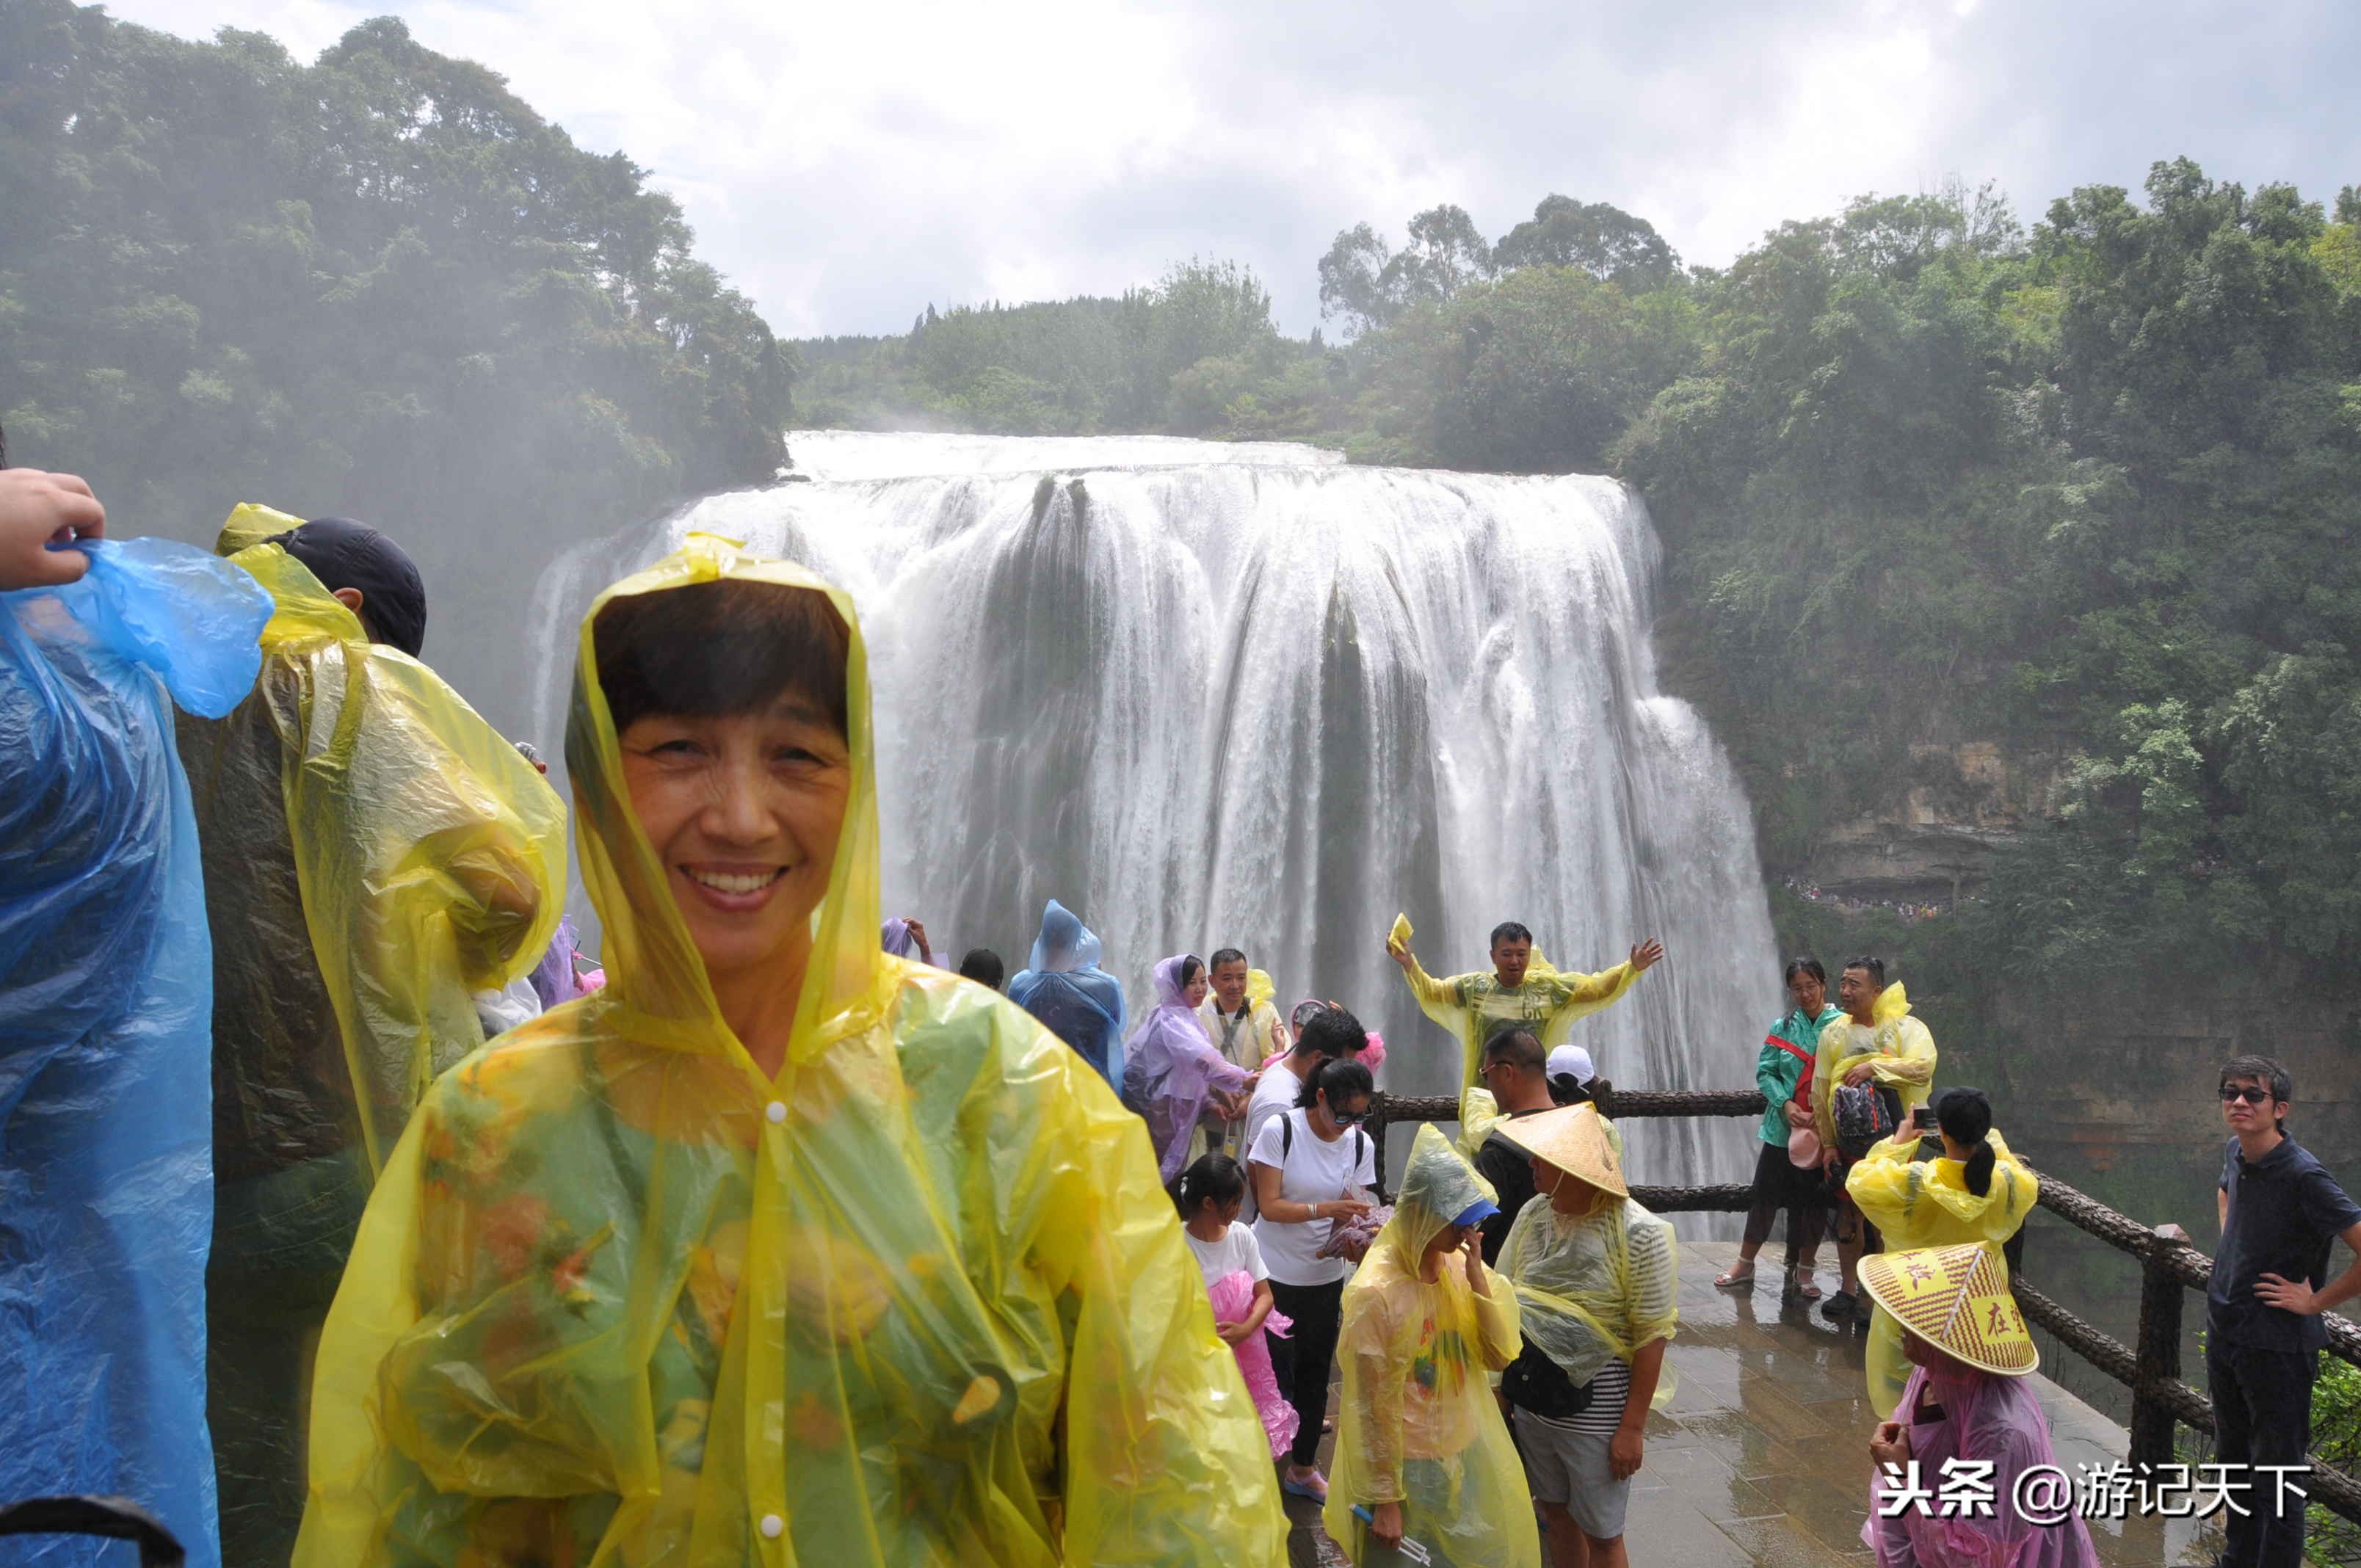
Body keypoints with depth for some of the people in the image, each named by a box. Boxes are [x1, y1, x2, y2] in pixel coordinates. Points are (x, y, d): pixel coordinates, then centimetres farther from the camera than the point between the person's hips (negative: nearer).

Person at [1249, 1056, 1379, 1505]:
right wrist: (1325, 1208, -31)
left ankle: (1302, 1469, 32)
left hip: (1325, 1278, 4)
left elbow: (1354, 1209, 0)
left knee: (1315, 1375, 15)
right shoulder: (1280, 1131, -16)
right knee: (1276, 1373, 1)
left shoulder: (1362, 1144, -3)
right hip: (1275, 1276, -4)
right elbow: (1270, 1206, -18)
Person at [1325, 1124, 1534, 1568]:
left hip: (1469, 1453, 6)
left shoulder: (1459, 1266, -5)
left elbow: (1499, 1356, -5)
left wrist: (1479, 1282, -17)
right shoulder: (1376, 1293, -22)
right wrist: (1384, 1500, -12)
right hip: (1406, 1467, -6)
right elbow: (1372, 1409, -17)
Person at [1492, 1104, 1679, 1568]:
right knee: (1557, 1514, 21)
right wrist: (1499, 1387, 4)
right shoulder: (1533, 1215, -2)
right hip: (1533, 1399, 5)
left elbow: (1652, 1337, -16)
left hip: (1597, 1408, -5)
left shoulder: (1639, 1234, -19)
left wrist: (1633, 1427, -14)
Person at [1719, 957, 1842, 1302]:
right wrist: (1785, 1104, -14)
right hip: (1783, 1126, 2)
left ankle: (1804, 1273, 21)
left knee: (1814, 1200, 7)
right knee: (1765, 1192, 6)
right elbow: (1765, 1071, 3)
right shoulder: (1782, 1027, 5)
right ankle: (1744, 1265, 19)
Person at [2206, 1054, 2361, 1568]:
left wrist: (2315, 1300, -18)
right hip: (2223, 1332, 8)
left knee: (2277, 1471, 4)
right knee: (2234, 1461, 23)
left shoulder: (2303, 1176, -23)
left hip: (2277, 1345, -8)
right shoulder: (2235, 1154, 1)